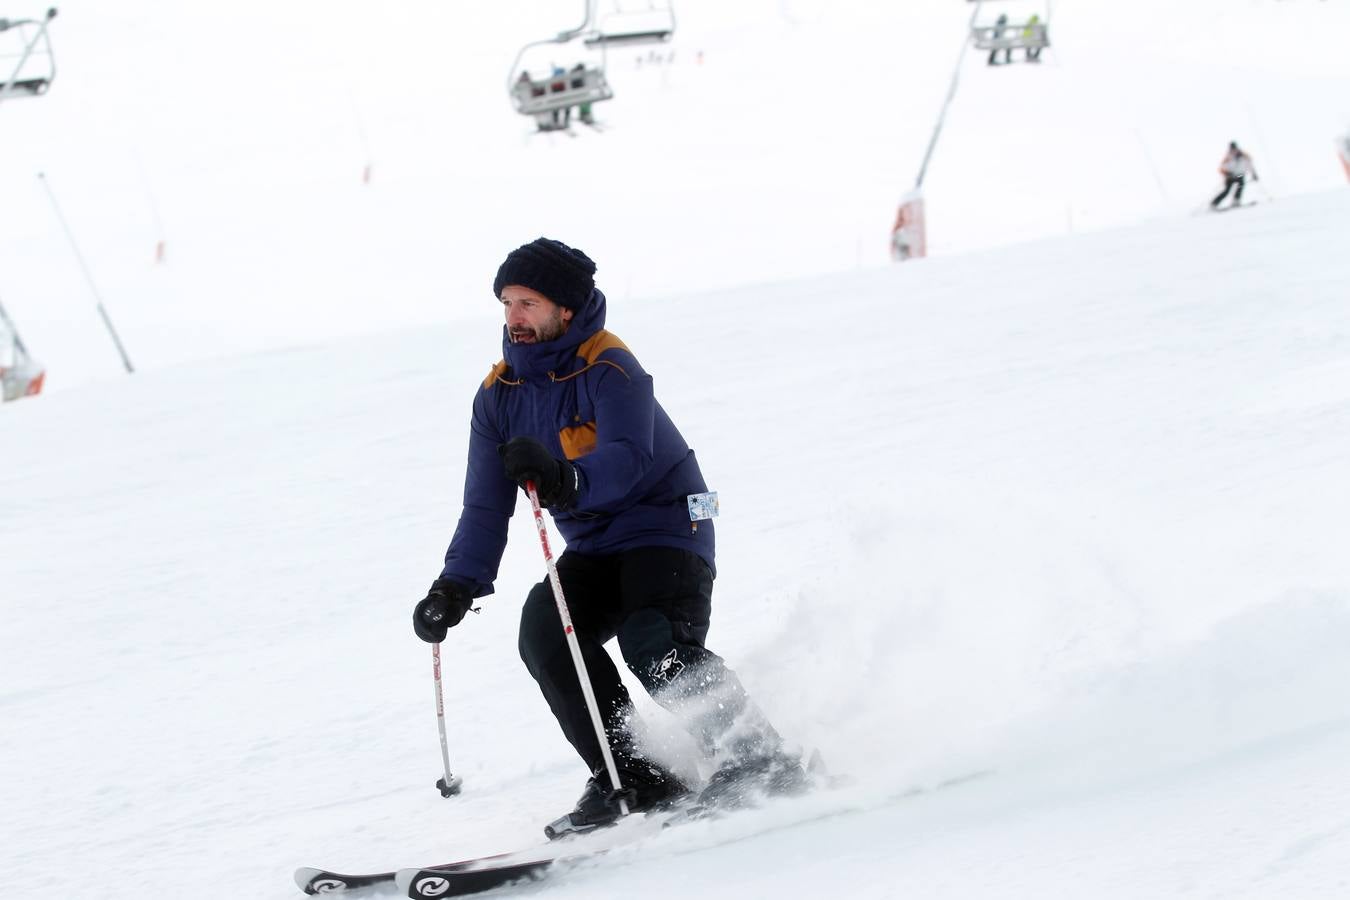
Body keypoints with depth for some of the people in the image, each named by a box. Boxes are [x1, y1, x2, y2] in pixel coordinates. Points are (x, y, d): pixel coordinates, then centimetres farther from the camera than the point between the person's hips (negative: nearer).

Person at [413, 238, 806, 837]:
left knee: (654, 644, -29)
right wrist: (456, 587, -12)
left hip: (665, 529, -6)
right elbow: (486, 505, 2)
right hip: (594, 549, 6)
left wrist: (564, 481, -52)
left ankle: (758, 761, -16)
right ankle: (632, 779, -13)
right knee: (544, 629, -20)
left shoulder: (608, 368, -16)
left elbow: (629, 460, -32)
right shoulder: (499, 395, 4)